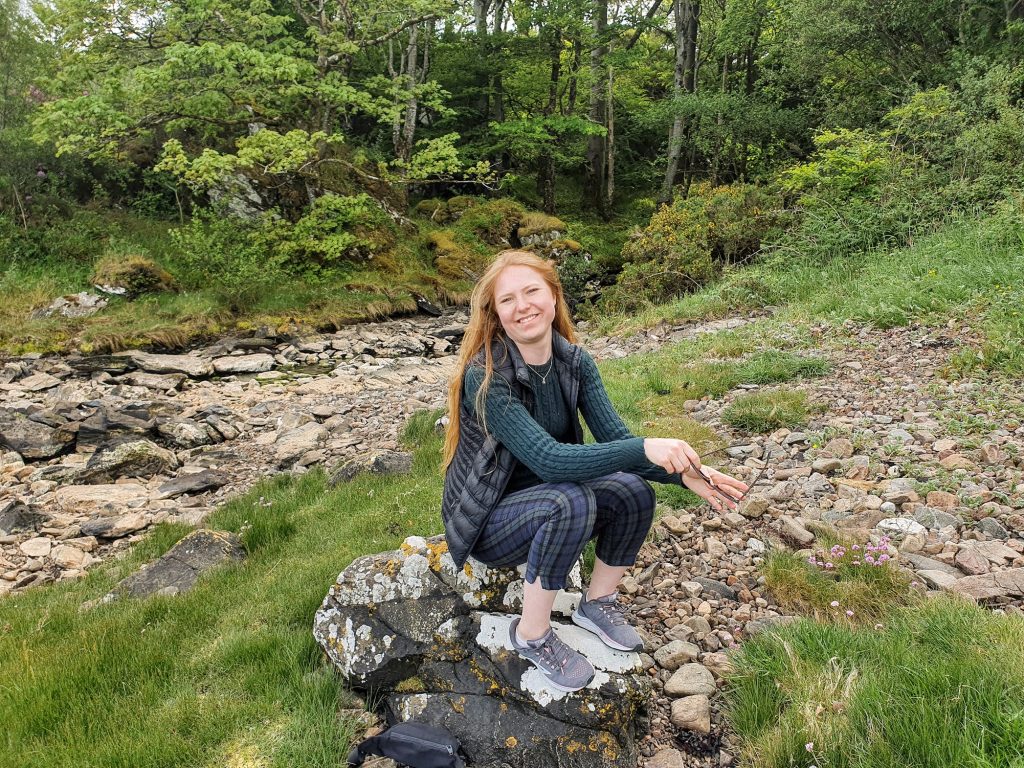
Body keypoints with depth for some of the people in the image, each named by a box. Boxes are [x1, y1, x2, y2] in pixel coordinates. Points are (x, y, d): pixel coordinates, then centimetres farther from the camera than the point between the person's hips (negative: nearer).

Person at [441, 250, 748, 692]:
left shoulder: (574, 362, -7)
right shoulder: (484, 377, -26)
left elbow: (615, 438, -11)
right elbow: (547, 458, -34)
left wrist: (684, 472, -28)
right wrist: (643, 449, -41)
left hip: (545, 499, 6)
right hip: (487, 521, -5)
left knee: (633, 492, -19)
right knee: (569, 502, -34)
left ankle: (597, 604, 7)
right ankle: (531, 635, -11)